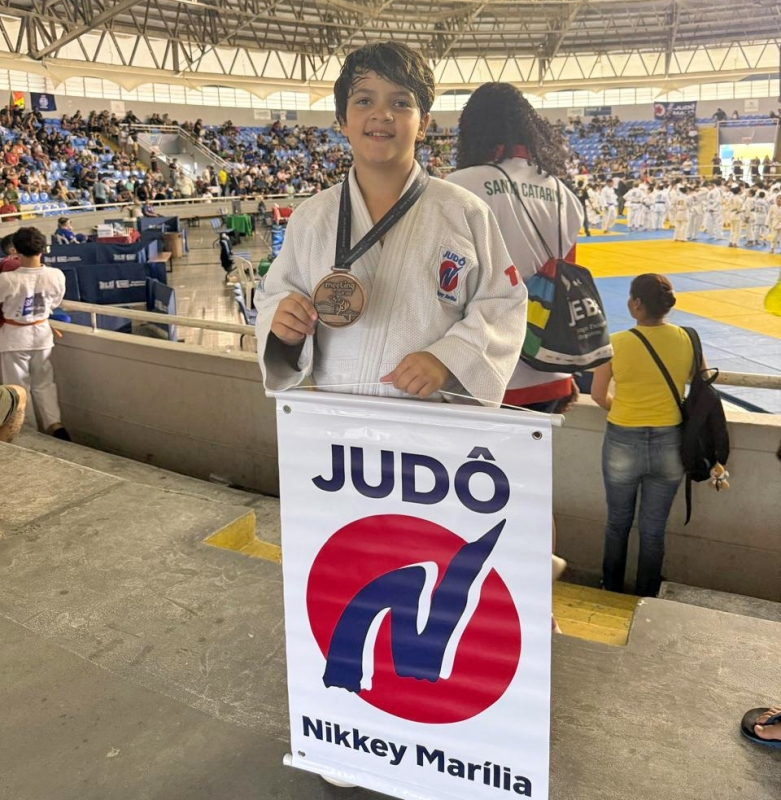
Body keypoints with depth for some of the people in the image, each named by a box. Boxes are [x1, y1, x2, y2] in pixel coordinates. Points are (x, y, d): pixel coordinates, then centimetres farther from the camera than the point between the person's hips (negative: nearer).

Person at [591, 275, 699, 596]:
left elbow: (598, 395, -6)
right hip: (670, 444, 2)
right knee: (653, 529, 15)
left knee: (618, 523, 19)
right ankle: (645, 599, 29)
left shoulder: (616, 342, -14)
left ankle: (611, 592, 36)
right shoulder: (687, 339, -7)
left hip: (623, 443, -2)